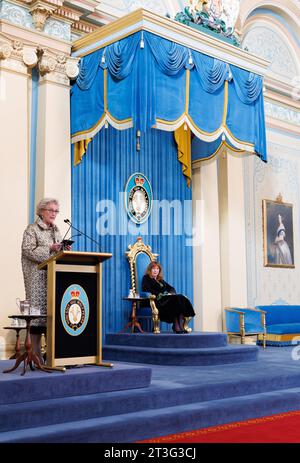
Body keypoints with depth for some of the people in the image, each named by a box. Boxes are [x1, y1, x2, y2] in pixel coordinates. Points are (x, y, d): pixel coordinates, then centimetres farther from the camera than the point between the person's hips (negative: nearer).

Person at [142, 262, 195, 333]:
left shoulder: (160, 280, 31)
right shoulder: (146, 278, 11)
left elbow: (171, 288, 24)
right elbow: (147, 290, -7)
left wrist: (171, 292, -1)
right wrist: (160, 294, -15)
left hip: (167, 298, 6)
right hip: (157, 300, -6)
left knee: (181, 298, -26)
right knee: (175, 299, -33)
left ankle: (181, 325, -39)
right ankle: (176, 326, -38)